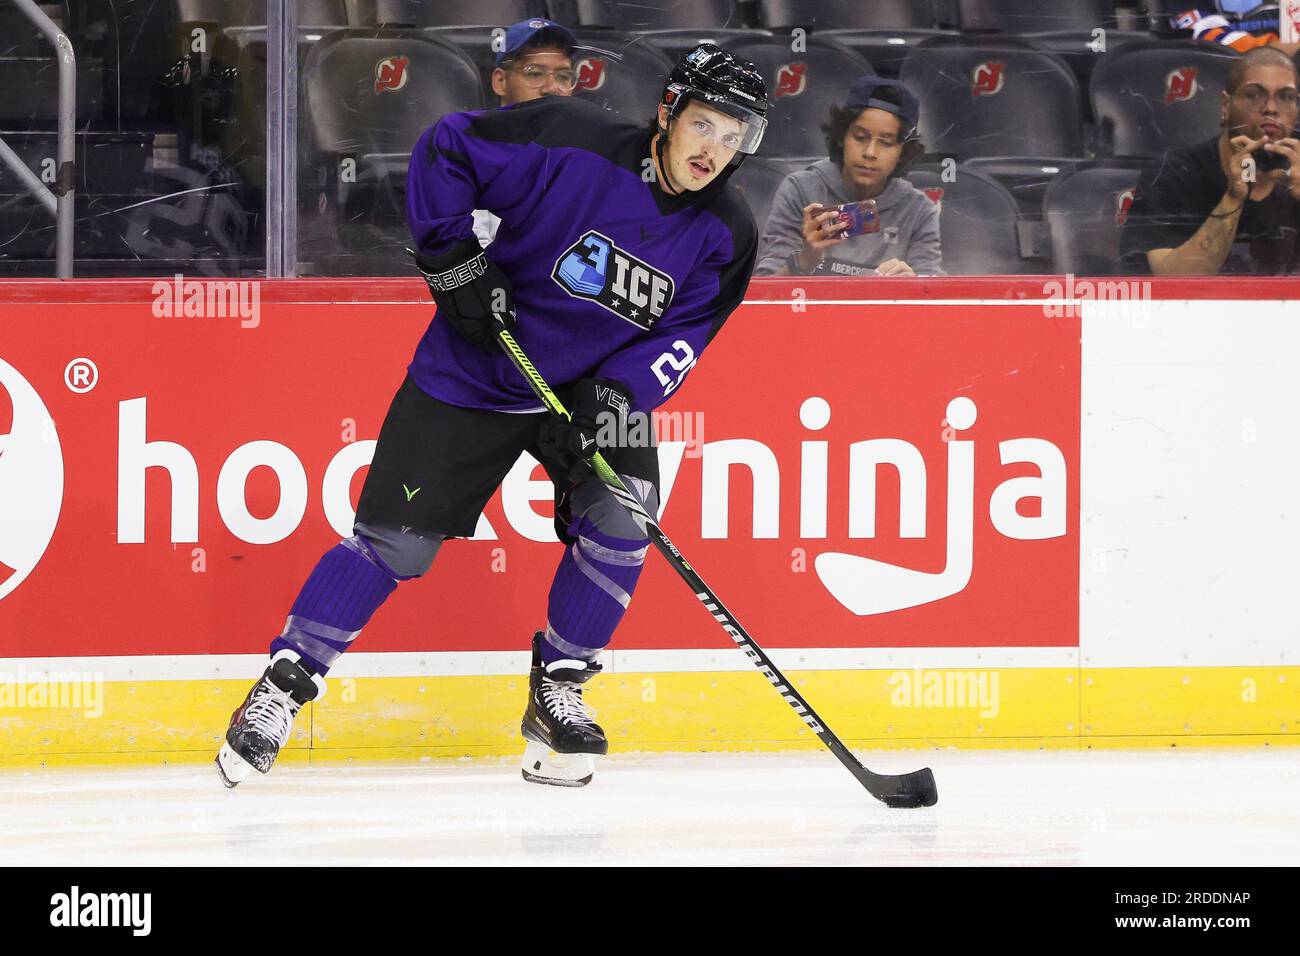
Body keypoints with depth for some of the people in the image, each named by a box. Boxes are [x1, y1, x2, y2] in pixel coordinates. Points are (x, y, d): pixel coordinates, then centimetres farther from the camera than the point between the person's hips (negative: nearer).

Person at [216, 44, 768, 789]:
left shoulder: (725, 235, -10)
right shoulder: (572, 143, -22)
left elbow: (681, 336, -7)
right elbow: (446, 149, -15)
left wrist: (615, 397, -23)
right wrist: (453, 258, -20)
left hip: (597, 386, 3)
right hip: (476, 376, -3)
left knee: (621, 516, -20)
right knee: (396, 539, -6)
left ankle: (558, 693, -2)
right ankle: (286, 683, 7)